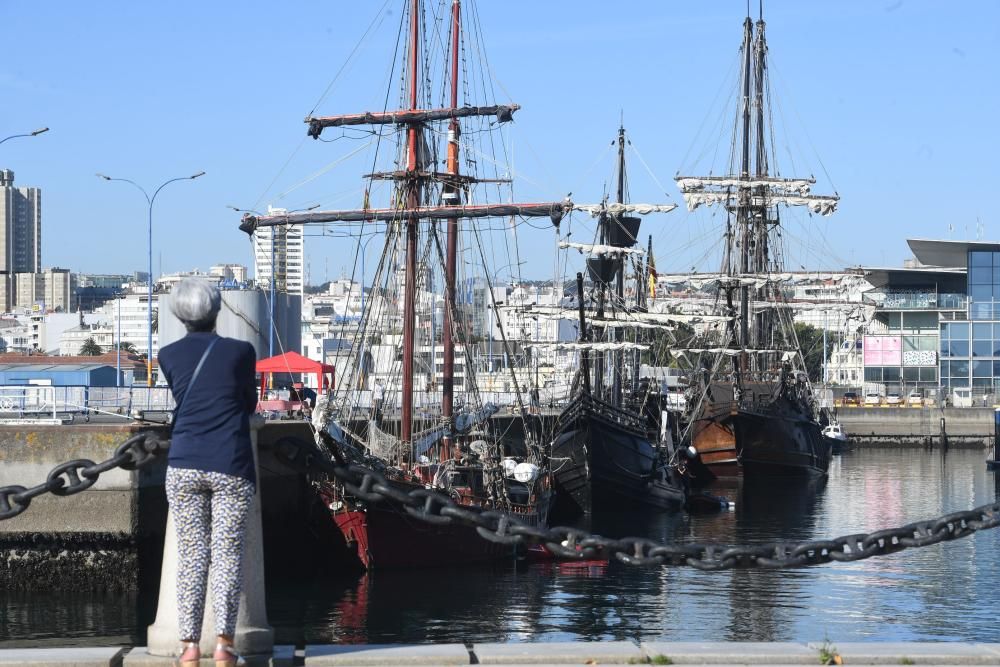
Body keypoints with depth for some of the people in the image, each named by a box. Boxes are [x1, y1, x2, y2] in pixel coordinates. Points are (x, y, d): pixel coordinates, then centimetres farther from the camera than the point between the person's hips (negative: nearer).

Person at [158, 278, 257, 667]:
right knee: (227, 554, 0)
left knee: (190, 555, 4)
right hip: (231, 466, -2)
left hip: (184, 464, 2)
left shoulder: (169, 356, 5)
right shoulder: (240, 352, -1)